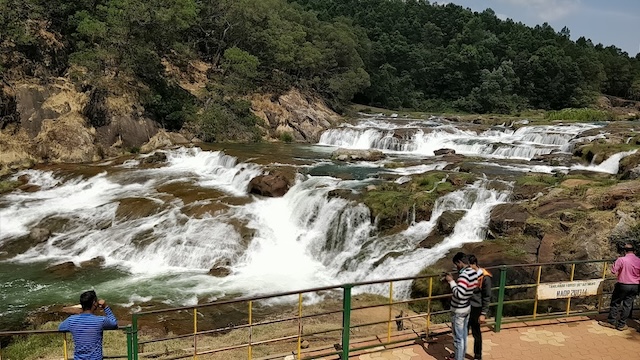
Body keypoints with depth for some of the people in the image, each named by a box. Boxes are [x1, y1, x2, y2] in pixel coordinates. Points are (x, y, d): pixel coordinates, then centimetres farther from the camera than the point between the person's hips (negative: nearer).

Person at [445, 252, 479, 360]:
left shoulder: (464, 274, -28)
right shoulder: (474, 272, 0)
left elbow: (459, 294, -37)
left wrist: (451, 281, -27)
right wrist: (453, 281, 6)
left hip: (458, 311, -9)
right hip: (467, 308, 9)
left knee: (458, 337, 7)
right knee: (463, 335, 23)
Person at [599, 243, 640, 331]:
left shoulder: (621, 260, -17)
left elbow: (614, 271, -13)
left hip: (623, 285, -4)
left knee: (615, 303, 10)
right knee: (627, 305, 10)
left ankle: (611, 322, 17)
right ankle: (622, 324, 16)